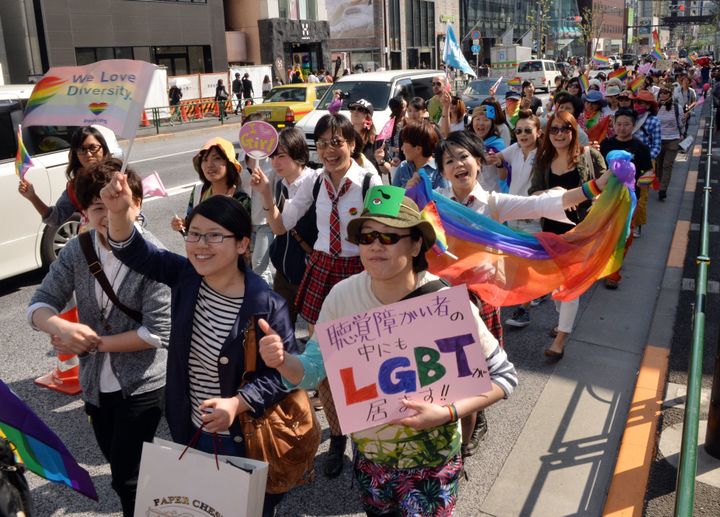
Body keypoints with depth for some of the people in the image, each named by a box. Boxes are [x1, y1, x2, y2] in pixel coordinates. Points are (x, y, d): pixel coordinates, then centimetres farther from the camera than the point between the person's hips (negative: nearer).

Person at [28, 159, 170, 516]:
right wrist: (62, 327, -27)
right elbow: (39, 305, -5)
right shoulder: (76, 251, -5)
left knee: (128, 479, 3)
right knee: (120, 468, 23)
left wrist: (95, 342, -20)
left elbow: (157, 332, -22)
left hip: (141, 385, -5)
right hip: (95, 383, 6)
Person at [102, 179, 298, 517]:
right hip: (192, 432, 5)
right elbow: (135, 253, -8)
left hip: (245, 441, -5)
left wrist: (237, 404, -32)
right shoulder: (185, 276, -8)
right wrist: (119, 211, -28)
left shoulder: (266, 305, -25)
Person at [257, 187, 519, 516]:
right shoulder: (343, 295, -13)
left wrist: (448, 413, -27)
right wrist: (282, 361, -31)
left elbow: (504, 376, -13)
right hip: (367, 455, 4)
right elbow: (311, 371, -8)